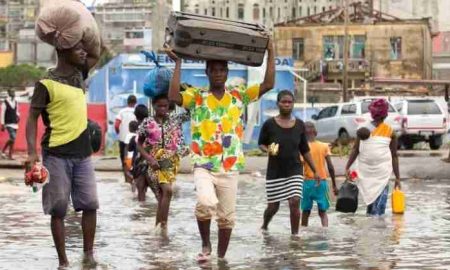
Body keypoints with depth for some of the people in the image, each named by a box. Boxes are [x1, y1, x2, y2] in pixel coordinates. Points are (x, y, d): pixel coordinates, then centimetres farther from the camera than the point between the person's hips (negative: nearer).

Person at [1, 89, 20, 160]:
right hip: (8, 124, -6)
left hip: (15, 124, 6)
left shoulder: (16, 102, 9)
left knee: (12, 140, 8)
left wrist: (17, 116, -2)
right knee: (13, 138, -18)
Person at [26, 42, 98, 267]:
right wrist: (32, 152, -20)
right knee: (58, 209, 1)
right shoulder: (47, 84, -9)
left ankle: (89, 254, 14)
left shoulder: (79, 76, 9)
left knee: (90, 204, 3)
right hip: (57, 155, -6)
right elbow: (32, 118, -10)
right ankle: (63, 261, 6)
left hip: (82, 153, 6)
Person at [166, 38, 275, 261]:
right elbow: (173, 96, -18)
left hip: (230, 168, 3)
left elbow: (268, 84, 0)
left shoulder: (238, 96, 7)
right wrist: (178, 64, -16)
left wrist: (270, 52, -4)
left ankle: (221, 257, 22)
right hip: (203, 165, -3)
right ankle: (205, 245, -4)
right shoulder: (196, 96, 0)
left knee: (227, 217, 7)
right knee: (206, 203, -28)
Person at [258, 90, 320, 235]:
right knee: (273, 206, 7)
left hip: (294, 171, 1)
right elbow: (261, 143, 7)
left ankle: (295, 234, -3)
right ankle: (264, 226, 37)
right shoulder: (269, 124, -5)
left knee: (295, 202, -14)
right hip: (275, 172, -1)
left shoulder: (299, 125, 3)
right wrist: (268, 150, -16)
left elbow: (305, 150, 11)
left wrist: (315, 171, 9)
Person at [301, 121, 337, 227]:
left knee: (306, 211, 12)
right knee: (323, 212, 6)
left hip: (308, 182, -1)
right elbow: (330, 167, -3)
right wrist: (334, 185, 4)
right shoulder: (324, 146, 0)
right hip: (322, 182, 1)